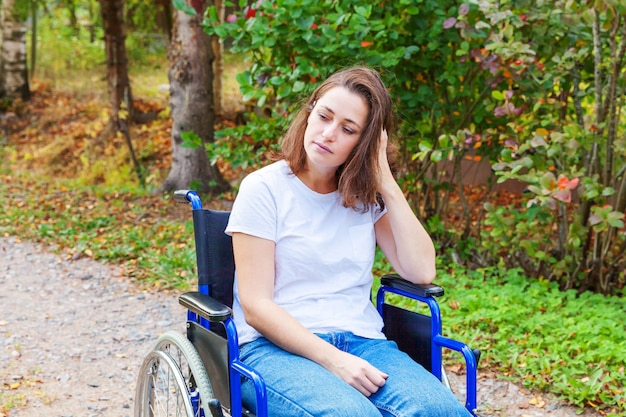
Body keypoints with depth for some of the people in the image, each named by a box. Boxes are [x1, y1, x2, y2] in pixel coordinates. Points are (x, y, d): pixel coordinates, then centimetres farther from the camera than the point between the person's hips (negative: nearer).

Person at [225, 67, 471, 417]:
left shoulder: (365, 196, 11)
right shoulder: (264, 189, -2)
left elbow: (421, 271, 0)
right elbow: (256, 307, -8)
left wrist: (387, 184, -4)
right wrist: (332, 361, -18)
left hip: (361, 342, 4)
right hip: (278, 346, -3)